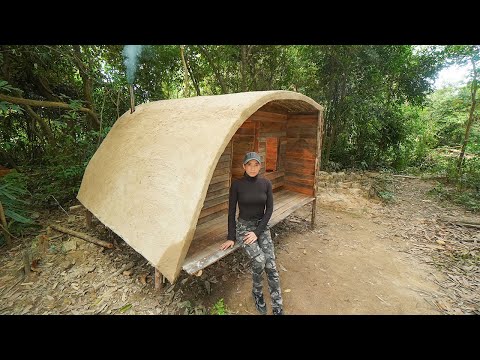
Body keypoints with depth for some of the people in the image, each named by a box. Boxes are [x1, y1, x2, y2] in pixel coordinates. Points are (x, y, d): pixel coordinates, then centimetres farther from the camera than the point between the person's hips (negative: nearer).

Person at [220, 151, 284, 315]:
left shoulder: (266, 183, -4)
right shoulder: (237, 184, -11)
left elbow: (269, 209, -4)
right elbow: (231, 211, -6)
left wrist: (257, 232, -11)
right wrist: (231, 237, -5)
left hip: (262, 226, 2)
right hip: (243, 226, -2)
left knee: (271, 265, -12)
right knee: (259, 260, -23)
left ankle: (278, 308, 3)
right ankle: (257, 293, 9)